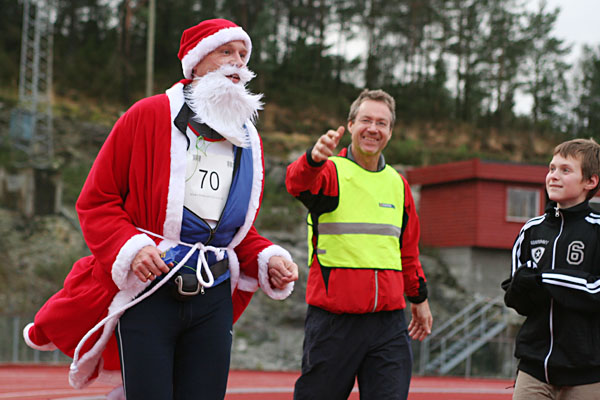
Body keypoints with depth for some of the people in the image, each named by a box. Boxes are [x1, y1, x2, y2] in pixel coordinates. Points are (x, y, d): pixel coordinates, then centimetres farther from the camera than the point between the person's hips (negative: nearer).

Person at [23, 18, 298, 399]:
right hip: (147, 296, -4)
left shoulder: (249, 141, 14)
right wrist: (130, 247, -19)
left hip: (213, 301, 5)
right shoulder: (148, 116, -2)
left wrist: (268, 259, 1)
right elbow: (95, 202, -2)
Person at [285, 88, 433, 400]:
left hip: (389, 321, 4)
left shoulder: (397, 184, 15)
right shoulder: (331, 171, -1)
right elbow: (296, 182, -26)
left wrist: (418, 297, 29)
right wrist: (315, 158, -47)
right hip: (333, 320, -4)